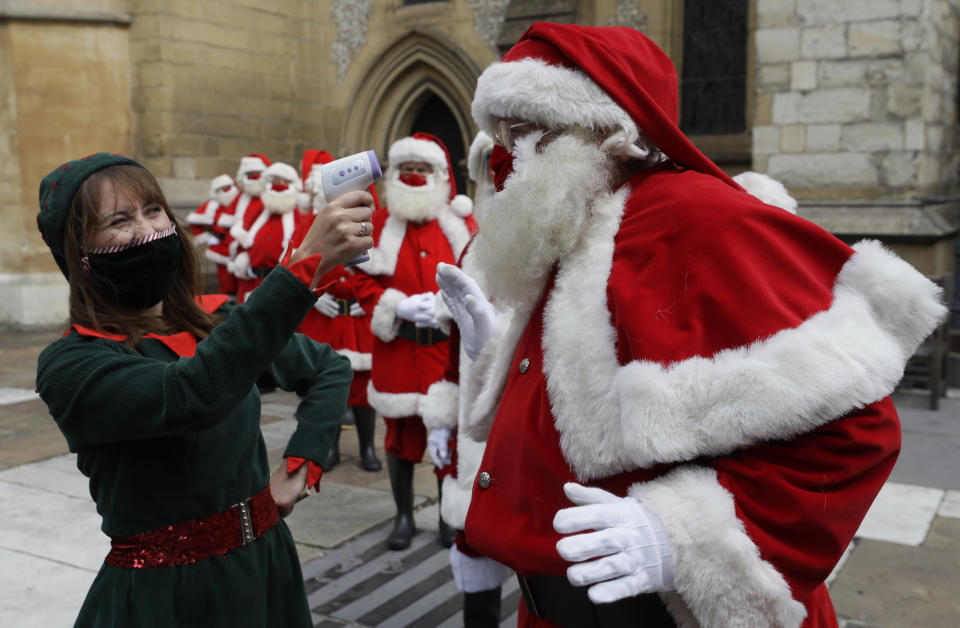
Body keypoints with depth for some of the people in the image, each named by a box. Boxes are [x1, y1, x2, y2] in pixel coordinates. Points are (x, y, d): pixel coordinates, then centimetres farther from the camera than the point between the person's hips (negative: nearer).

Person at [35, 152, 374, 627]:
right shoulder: (68, 366, -16)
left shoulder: (221, 321, 0)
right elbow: (189, 394, -35)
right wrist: (306, 264, -42)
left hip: (268, 564, 5)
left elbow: (330, 369, 11)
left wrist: (300, 464, -3)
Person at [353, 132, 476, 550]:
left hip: (450, 346, 0)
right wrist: (400, 306, -14)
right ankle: (404, 515, 24)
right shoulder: (379, 225, 5)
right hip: (398, 347, 0)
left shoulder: (459, 221, 6)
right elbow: (364, 282, 2)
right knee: (401, 432, 7)